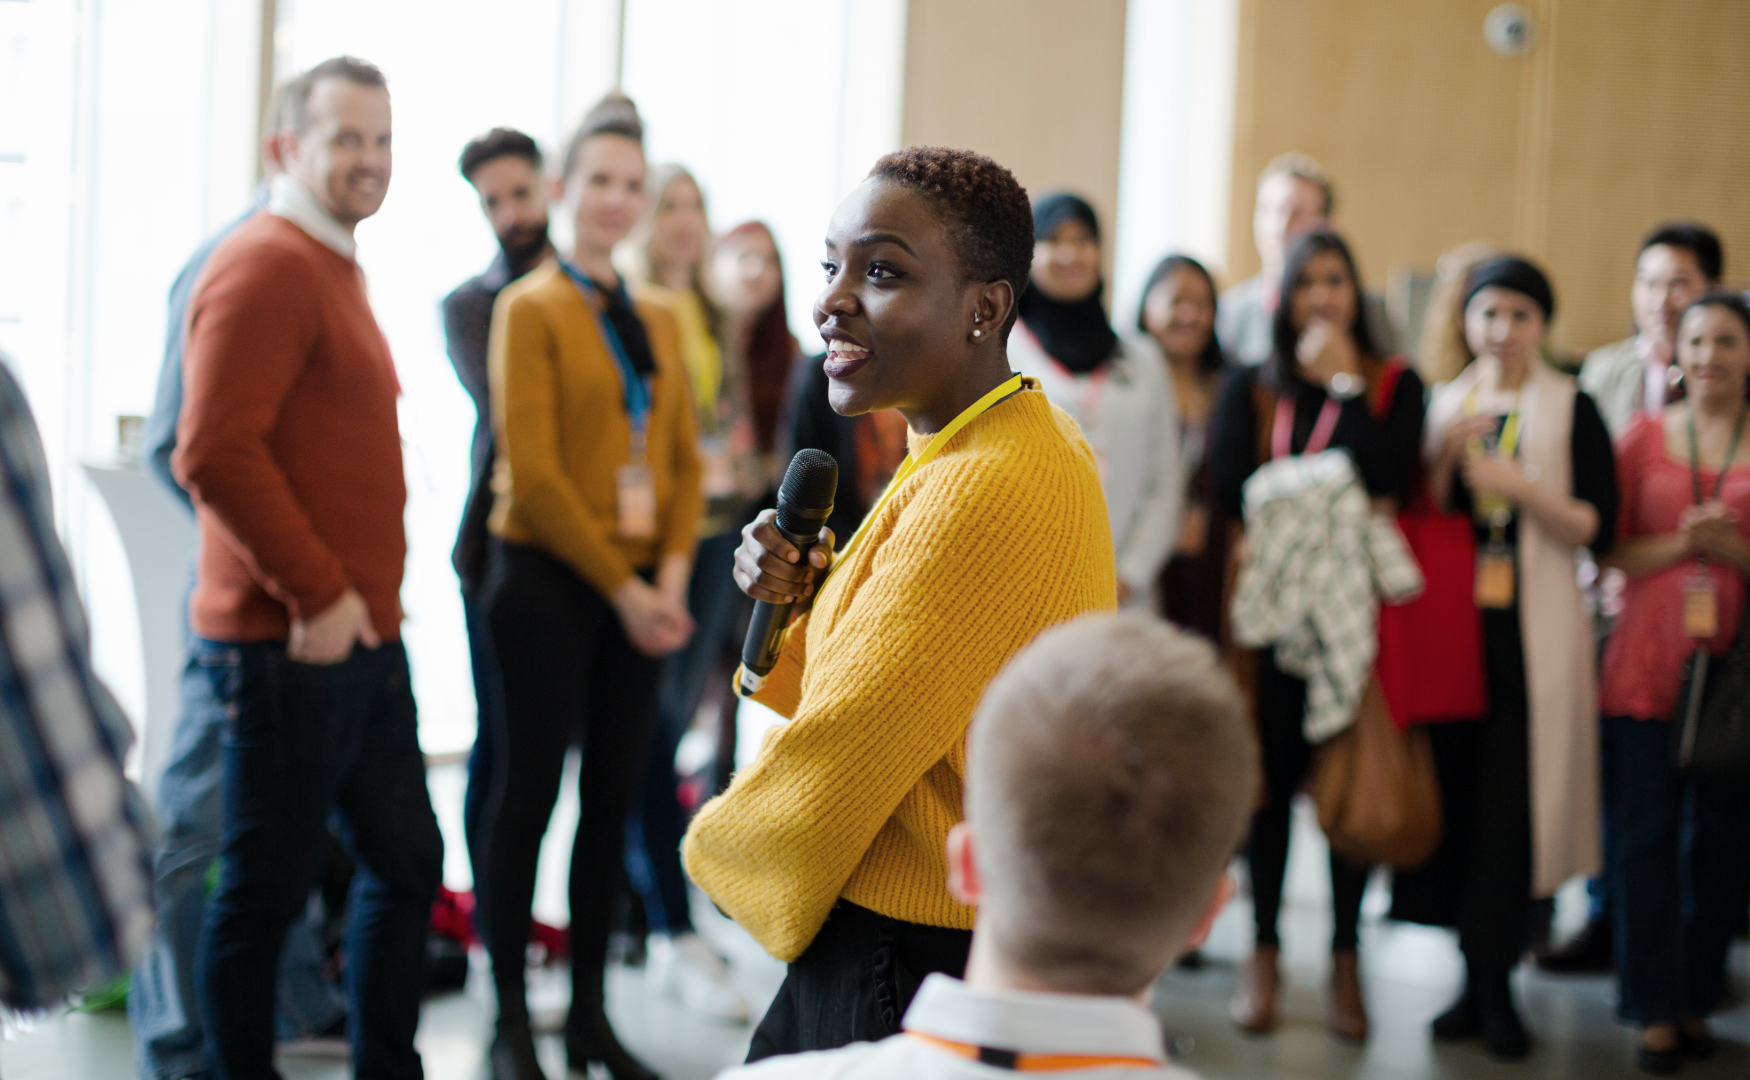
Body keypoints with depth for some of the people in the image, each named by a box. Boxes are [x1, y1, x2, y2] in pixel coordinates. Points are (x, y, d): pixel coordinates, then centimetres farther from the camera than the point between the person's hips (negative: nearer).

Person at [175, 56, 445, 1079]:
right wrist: (316, 593, -20)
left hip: (362, 634, 10)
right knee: (269, 886, 1)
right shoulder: (264, 267, -14)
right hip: (288, 639, -10)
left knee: (408, 861, 16)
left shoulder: (336, 266, 16)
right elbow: (213, 452, -23)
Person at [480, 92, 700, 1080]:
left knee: (614, 794, 8)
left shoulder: (660, 320, 14)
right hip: (549, 580, -5)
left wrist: (671, 577, -4)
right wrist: (620, 587, -12)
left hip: (640, 591, 5)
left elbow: (684, 459, 11)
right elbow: (531, 469, -11)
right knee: (533, 792, -1)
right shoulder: (531, 309, -3)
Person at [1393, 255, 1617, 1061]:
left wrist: (1518, 483, -15)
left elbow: (1598, 530, -4)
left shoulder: (1571, 410, 2)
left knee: (1511, 808, -5)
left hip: (1532, 632, -3)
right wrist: (1444, 455, -8)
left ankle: (1493, 982, 4)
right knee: (1454, 798, 2)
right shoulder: (1440, 404, 12)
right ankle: (1478, 978, 12)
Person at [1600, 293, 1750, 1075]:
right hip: (1647, 664, 0)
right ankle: (1655, 1011, 5)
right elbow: (1606, 551, 5)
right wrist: (1679, 543, -11)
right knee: (1647, 839, -1)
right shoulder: (1643, 437, 7)